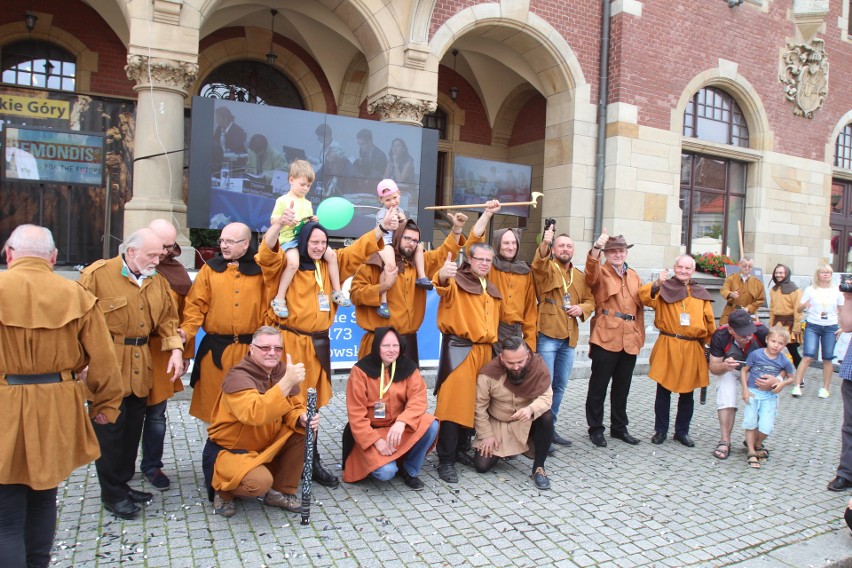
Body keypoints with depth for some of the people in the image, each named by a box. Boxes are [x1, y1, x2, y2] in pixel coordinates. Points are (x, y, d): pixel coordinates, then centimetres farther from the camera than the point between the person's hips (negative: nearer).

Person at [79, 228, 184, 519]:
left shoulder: (157, 280, 9)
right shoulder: (97, 275, -10)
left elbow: (167, 318, 12)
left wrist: (175, 348, -2)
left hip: (140, 368, 6)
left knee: (133, 428, 14)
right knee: (111, 430, 2)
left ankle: (123, 483, 31)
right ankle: (112, 494, 17)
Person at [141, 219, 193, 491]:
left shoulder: (177, 270, 8)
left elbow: (184, 312, 9)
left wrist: (183, 350, 7)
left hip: (164, 351, 3)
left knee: (157, 411, 11)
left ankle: (151, 466, 26)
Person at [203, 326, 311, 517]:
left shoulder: (282, 370, -5)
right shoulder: (238, 376, -25)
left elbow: (294, 408, -1)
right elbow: (255, 414, -43)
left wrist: (302, 418, -25)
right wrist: (287, 381, -49)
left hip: (268, 444, 7)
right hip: (229, 450, -6)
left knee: (304, 432, -14)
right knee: (260, 482, -31)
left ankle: (281, 492, 2)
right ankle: (223, 491, 4)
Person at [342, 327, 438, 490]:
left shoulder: (408, 367, -4)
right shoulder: (361, 370, -13)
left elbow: (418, 399, -16)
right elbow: (356, 414, -13)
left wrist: (402, 422, -36)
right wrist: (376, 440, -23)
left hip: (399, 426, 4)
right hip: (370, 430, -3)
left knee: (431, 425, -25)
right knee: (386, 472, -27)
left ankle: (409, 470, -1)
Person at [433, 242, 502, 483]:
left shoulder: (492, 291, 18)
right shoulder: (457, 282, -4)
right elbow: (443, 288, -28)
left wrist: (494, 340, 19)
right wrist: (441, 276, -50)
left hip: (485, 351, 7)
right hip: (459, 349, -7)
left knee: (475, 403, 13)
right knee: (454, 403, -9)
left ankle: (461, 449, 27)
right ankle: (446, 461, -4)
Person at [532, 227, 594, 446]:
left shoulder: (580, 276, 15)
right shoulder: (546, 268, -1)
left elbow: (590, 300, 20)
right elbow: (538, 264, -24)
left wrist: (582, 308, -3)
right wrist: (545, 243, -43)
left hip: (569, 338, 6)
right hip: (547, 335, -6)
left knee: (560, 385, 13)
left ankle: (550, 427, 25)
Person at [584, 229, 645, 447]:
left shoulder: (633, 275, 17)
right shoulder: (600, 272, 1)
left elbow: (640, 304, 19)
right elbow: (591, 271, -23)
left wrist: (640, 334, 11)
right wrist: (596, 247, -40)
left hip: (630, 339, 5)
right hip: (606, 337, -5)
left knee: (622, 386, 14)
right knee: (599, 386, 1)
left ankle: (619, 427, 27)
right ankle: (595, 429, 12)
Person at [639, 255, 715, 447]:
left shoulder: (701, 294, 11)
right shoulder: (664, 288, 2)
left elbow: (710, 322, 12)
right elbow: (645, 297, -17)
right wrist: (657, 284, -31)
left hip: (692, 350, 3)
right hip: (667, 347, -2)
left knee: (687, 393, 11)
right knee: (663, 391, 4)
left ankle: (682, 432, 24)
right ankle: (660, 431, 16)